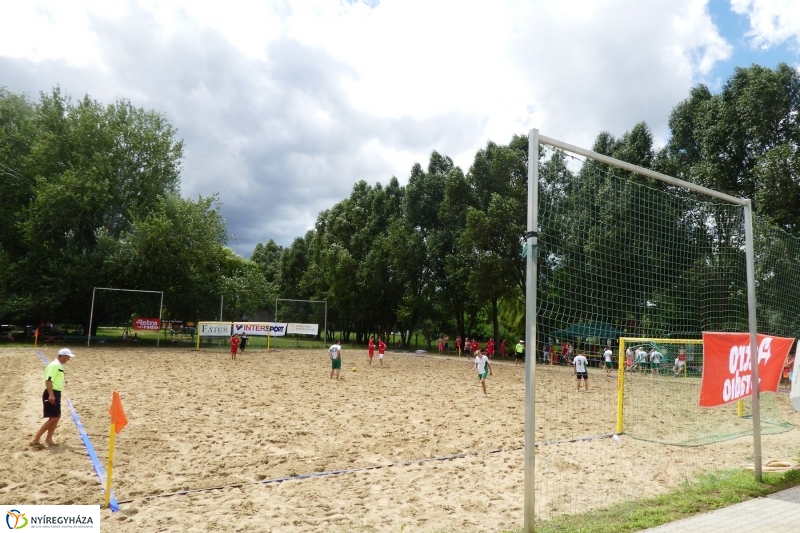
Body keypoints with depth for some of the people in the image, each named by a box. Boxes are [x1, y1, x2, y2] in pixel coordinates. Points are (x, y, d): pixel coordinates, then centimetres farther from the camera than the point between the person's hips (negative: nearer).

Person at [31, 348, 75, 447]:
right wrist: (51, 394, -31)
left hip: (56, 393, 10)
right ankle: (35, 439, -4)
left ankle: (48, 438, 21)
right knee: (53, 418, -9)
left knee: (57, 417, 14)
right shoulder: (54, 365, -16)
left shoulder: (59, 365, 16)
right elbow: (48, 380, -24)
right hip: (52, 394, -10)